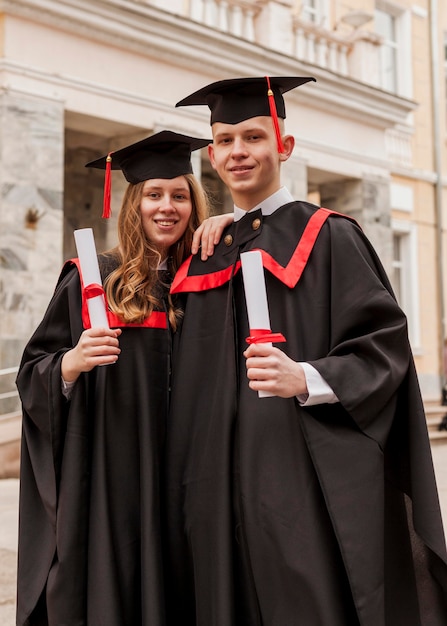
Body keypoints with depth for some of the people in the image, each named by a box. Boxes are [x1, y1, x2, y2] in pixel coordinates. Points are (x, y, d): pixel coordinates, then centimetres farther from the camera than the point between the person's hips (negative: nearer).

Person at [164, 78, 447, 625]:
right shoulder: (204, 254, 15)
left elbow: (384, 346, -9)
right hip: (223, 487, 5)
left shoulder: (327, 237, -1)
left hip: (307, 476, -5)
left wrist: (308, 379, -23)